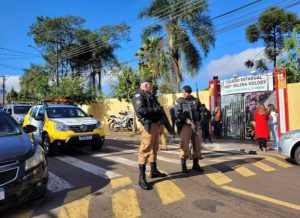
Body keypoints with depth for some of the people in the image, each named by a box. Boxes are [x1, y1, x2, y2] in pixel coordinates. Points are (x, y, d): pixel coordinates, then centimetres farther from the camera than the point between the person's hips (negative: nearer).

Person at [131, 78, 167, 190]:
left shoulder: (151, 96, 21)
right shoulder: (139, 96, -7)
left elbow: (158, 107, 22)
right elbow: (140, 110, -22)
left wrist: (160, 109, -1)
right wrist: (155, 110, -16)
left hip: (156, 124, 10)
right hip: (148, 125, -9)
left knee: (154, 149, 17)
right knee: (145, 150, -10)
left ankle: (154, 171, 31)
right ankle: (142, 178, -7)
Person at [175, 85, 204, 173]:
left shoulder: (196, 101, 11)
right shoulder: (179, 101, 2)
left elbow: (200, 111, 15)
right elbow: (177, 113, -9)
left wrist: (198, 121, 1)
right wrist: (185, 119, -22)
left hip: (195, 125, 4)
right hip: (185, 125, -4)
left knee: (197, 144, 7)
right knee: (184, 144, -8)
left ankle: (195, 164, 20)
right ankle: (183, 165, 3)